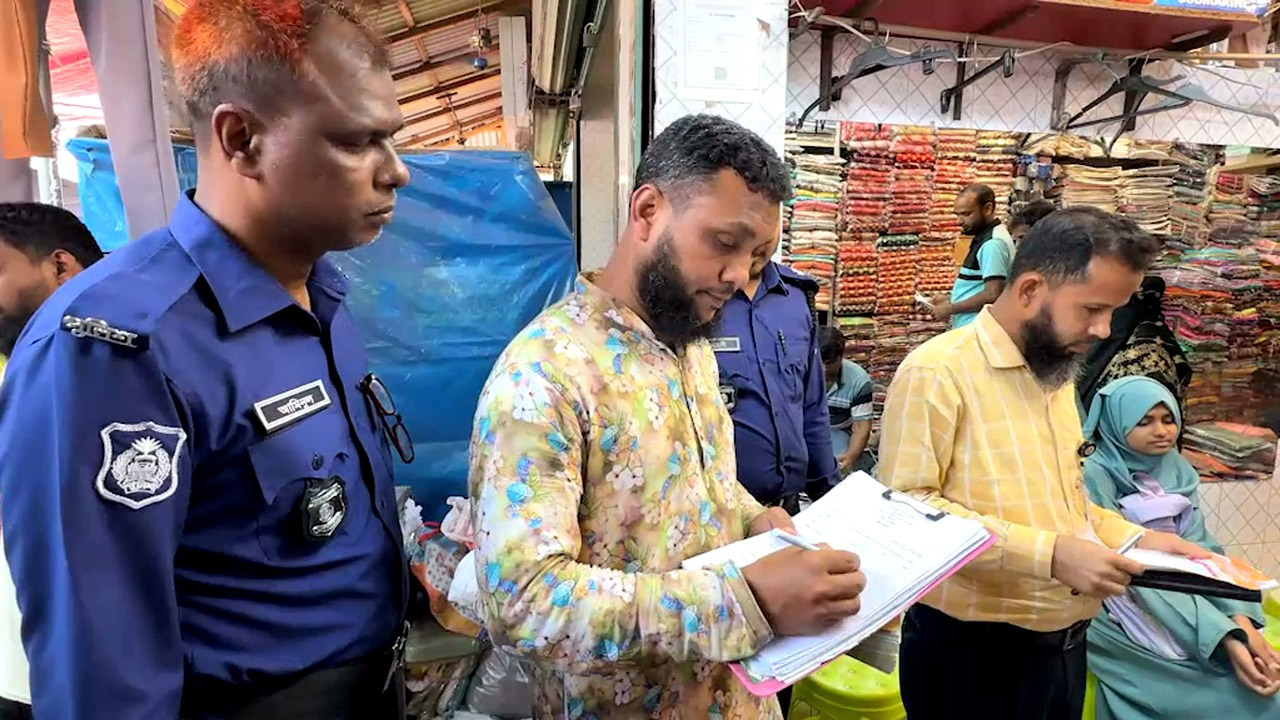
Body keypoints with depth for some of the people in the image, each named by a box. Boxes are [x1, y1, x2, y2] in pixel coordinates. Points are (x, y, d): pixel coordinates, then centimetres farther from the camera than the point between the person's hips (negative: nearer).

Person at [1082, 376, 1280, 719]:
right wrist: (1223, 635, -28)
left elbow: (1200, 549, -2)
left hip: (1183, 597, 6)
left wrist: (1241, 620, -20)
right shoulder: (1096, 475, -15)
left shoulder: (1176, 469, 6)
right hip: (1124, 617, -6)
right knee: (1234, 691, -21)